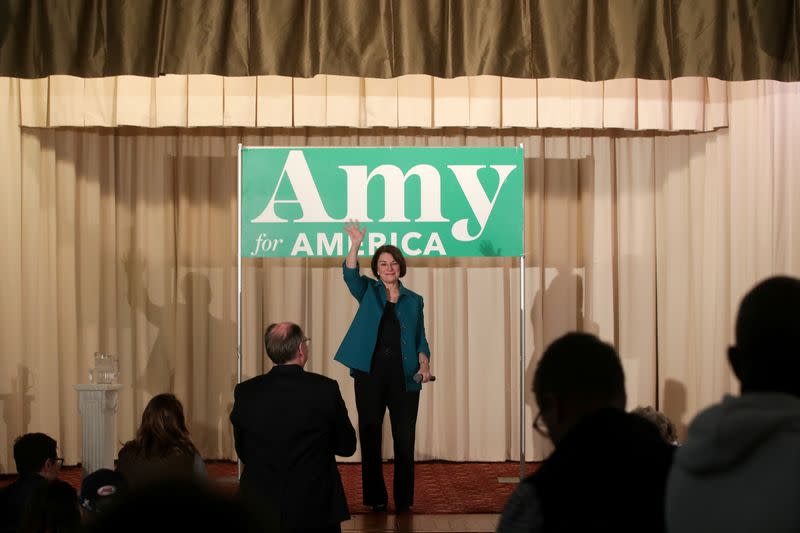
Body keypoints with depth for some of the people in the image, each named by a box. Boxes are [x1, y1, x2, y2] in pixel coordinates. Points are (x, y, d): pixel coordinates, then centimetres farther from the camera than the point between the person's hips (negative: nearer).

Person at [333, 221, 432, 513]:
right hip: (370, 374, 0)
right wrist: (355, 245, -25)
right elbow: (350, 274, -10)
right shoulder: (368, 292, 9)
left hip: (405, 377, 1)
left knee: (405, 439, -1)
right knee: (370, 436, 3)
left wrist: (424, 363, -5)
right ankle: (375, 498, 11)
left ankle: (404, 498, 8)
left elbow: (420, 339, 13)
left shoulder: (414, 300, 12)